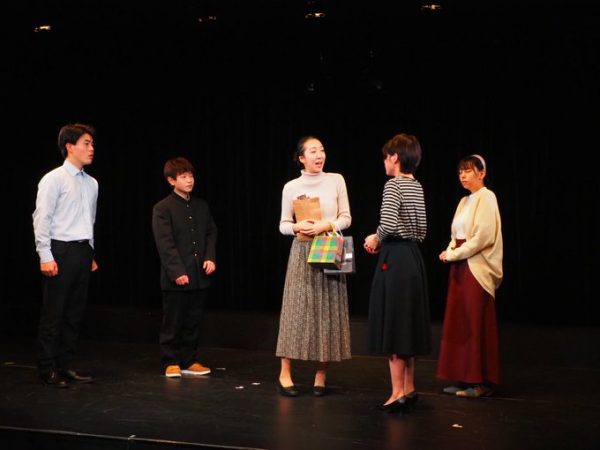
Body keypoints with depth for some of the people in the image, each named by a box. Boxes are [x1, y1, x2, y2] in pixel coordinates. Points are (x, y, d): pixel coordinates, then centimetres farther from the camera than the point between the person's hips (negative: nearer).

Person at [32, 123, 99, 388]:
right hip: (61, 250, -7)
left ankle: (65, 366, 18)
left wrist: (90, 254, 16)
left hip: (83, 251, 7)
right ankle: (47, 369, 6)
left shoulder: (91, 183, 13)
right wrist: (45, 256, -15)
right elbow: (41, 219, -10)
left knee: (75, 313, 10)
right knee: (53, 313, -2)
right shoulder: (54, 179, -7)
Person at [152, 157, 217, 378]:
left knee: (193, 322, 11)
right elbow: (165, 244, -12)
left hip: (199, 276, 5)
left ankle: (189, 361, 20)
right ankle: (171, 363, 13)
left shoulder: (202, 206, 12)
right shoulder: (162, 208, -6)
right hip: (175, 277, -5)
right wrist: (177, 272, -18)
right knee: (173, 323, 3)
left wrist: (210, 257, -3)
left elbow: (211, 233, 14)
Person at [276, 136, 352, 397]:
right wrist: (297, 227, -16)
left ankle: (321, 375, 10)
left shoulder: (336, 180, 3)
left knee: (328, 311, 2)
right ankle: (285, 374, 3)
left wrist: (326, 225, -15)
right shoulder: (291, 187, 2)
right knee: (297, 310, -2)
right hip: (302, 252, -1)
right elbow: (283, 225, 5)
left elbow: (346, 218, 2)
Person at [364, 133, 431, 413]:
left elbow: (388, 223, -24)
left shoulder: (394, 184, -11)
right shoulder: (417, 187, 13)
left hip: (395, 259, -8)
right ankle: (409, 390, 20)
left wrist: (375, 238, -4)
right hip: (414, 257, 9)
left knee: (392, 326, -2)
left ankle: (398, 394, 0)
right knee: (408, 325, 14)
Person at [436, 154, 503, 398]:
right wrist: (450, 251, -1)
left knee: (477, 323, -5)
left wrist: (454, 254, -12)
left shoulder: (486, 198, -8)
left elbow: (483, 236, -17)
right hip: (460, 267, 8)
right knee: (458, 322, 7)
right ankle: (465, 378, 13)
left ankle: (481, 382, 1)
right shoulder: (465, 201, 17)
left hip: (477, 267, -8)